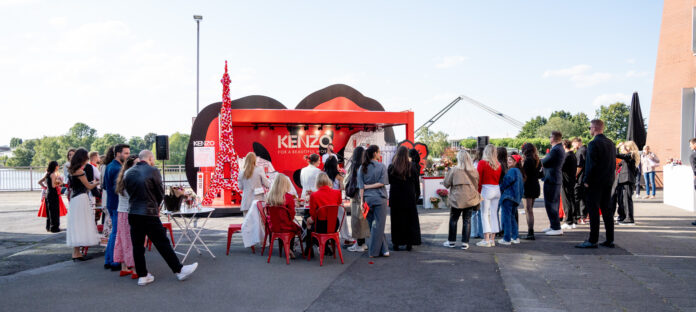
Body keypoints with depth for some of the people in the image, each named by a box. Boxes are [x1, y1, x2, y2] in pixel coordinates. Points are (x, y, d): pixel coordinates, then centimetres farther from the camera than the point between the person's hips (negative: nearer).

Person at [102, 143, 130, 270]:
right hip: (118, 205, -10)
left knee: (114, 232, 18)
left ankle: (108, 260, 24)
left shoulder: (109, 166, 14)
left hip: (111, 204, 10)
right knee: (117, 233, -3)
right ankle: (115, 263, 3)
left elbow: (105, 186, 20)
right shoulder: (117, 168, -17)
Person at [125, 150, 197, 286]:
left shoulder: (129, 173, 9)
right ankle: (179, 270, 9)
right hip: (149, 214, -6)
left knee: (137, 246, 10)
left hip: (133, 213, 6)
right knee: (163, 243, 1)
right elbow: (161, 193, -2)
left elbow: (129, 191, 14)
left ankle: (142, 276, 15)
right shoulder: (153, 171, -8)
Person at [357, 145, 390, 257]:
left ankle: (383, 249, 11)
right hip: (379, 198, -3)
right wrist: (371, 186, -2)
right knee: (378, 225, 1)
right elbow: (382, 182, -12)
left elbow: (361, 186, 1)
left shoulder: (362, 168, 5)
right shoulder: (381, 166, -3)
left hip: (367, 198, 3)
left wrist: (362, 200, 2)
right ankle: (373, 251, 2)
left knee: (372, 224, 9)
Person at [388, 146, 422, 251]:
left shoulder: (391, 167, -7)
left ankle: (396, 243, 10)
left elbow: (388, 181, 2)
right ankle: (409, 243, 9)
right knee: (410, 220, 9)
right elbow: (417, 184, -3)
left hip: (395, 198, 1)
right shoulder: (411, 167, -8)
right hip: (409, 198, 0)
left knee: (396, 220, 8)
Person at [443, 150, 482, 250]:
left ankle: (451, 241, 20)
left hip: (457, 199, -2)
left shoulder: (454, 170, -13)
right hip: (470, 199, 2)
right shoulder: (474, 170, -2)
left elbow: (446, 184, -5)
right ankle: (465, 243, 8)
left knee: (453, 220, 12)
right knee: (467, 221, 8)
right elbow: (477, 185, 9)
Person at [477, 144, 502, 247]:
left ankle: (486, 240, -3)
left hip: (486, 189, -5)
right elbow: (500, 179, 5)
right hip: (497, 189, 5)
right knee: (494, 214, 10)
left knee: (485, 214, 0)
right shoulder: (498, 165, 5)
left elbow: (479, 179, -7)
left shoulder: (482, 163, -7)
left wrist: (478, 192, -1)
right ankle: (492, 239, 15)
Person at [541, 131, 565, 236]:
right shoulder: (560, 149, 14)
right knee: (554, 203, 17)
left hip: (551, 180, -11)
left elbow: (544, 162, -17)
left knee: (550, 204, -5)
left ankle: (557, 228, -3)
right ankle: (554, 226, 26)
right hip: (556, 179, 11)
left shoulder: (555, 150, -20)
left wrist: (543, 158, 3)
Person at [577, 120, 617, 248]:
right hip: (608, 182, 8)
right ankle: (610, 240, 15)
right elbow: (614, 163, 15)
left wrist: (586, 180, -11)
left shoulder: (593, 144, -15)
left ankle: (593, 241, -2)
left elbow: (591, 164, -18)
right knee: (607, 210, 12)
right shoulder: (611, 143, 10)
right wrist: (609, 177, 19)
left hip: (595, 183, -8)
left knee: (594, 211, -4)